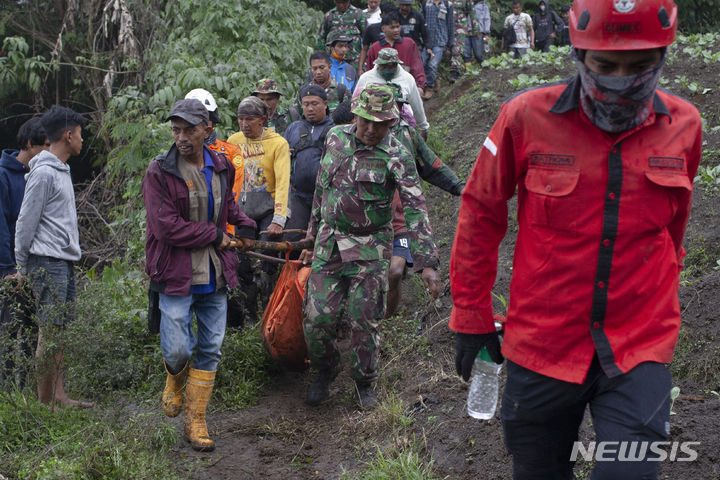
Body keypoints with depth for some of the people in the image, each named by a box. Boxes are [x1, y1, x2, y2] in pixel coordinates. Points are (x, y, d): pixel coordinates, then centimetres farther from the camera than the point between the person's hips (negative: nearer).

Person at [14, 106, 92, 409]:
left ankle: (58, 395, 16)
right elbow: (26, 222, -12)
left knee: (59, 331, 11)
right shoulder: (43, 173, -14)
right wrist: (22, 266, -7)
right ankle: (44, 403, -1)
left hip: (65, 262, 9)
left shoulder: (61, 170, 17)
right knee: (49, 333, -6)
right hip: (48, 263, -9)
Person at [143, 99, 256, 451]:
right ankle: (174, 381, 29)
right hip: (176, 274, -5)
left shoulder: (221, 168, 6)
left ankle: (195, 421, 21)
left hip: (215, 274, 5)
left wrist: (244, 225, 11)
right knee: (177, 349, -8)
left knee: (210, 350, 8)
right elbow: (167, 227, -18)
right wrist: (215, 236, -10)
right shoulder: (159, 172, -11)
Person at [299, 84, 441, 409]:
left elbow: (415, 210, -16)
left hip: (370, 250, -3)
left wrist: (427, 263, -24)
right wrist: (312, 237, 19)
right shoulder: (336, 138, 3)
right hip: (328, 245, 3)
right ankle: (325, 370, 27)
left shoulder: (396, 156, -11)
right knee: (317, 318, 0)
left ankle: (365, 382, 23)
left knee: (364, 321, 0)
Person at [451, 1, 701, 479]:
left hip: (639, 352, 1)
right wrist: (471, 317, 5)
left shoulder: (684, 126, -2)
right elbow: (480, 215, 1)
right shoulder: (528, 117, -10)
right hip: (542, 345, 0)